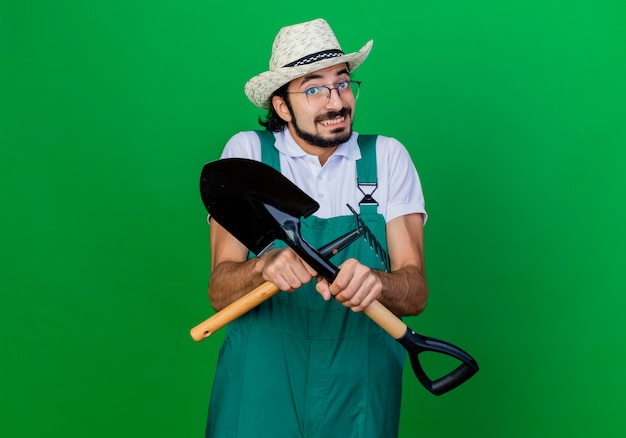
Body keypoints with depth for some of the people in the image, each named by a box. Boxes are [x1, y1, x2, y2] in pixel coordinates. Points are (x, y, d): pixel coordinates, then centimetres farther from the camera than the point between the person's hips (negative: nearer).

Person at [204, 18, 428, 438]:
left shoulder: (388, 157, -3)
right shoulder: (246, 151, -5)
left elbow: (415, 292, -10)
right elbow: (220, 291, -10)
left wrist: (376, 282, -32)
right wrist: (265, 266, -31)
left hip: (361, 397, 1)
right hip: (259, 392, -1)